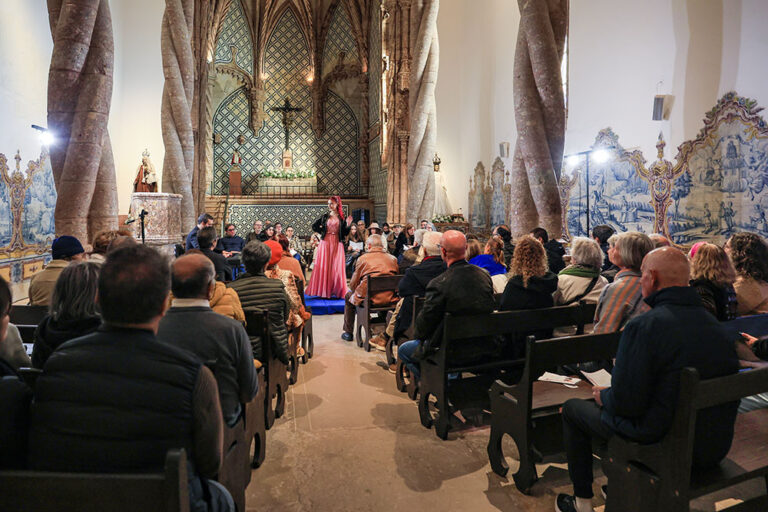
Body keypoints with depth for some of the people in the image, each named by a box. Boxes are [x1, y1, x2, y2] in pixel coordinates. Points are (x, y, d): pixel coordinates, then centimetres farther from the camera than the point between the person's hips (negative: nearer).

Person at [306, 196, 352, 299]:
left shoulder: (342, 218, 4)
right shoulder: (325, 216, 8)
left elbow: (345, 234, 1)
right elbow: (314, 226, 15)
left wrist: (347, 225, -14)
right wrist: (322, 232, 6)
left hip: (337, 244, -1)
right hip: (325, 244, 1)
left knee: (336, 267, 0)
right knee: (323, 266, -1)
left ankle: (336, 291, 6)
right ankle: (323, 291, 4)